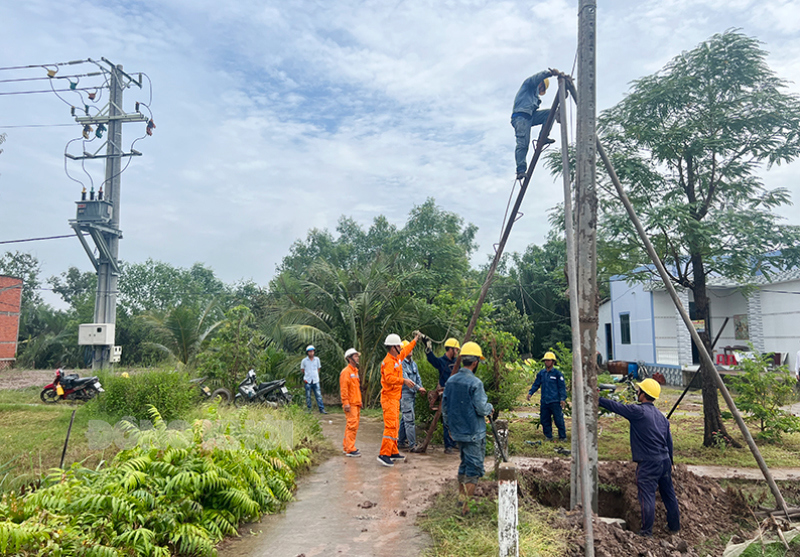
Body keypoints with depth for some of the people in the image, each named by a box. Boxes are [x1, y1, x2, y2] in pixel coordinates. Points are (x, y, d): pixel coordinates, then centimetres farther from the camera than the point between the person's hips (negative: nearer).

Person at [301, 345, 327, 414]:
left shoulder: (317, 359, 7)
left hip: (316, 380, 1)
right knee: (308, 396, 5)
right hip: (307, 381, -1)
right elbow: (302, 370, 11)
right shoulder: (304, 360, 0)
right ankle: (309, 409, 16)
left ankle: (321, 409, 1)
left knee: (318, 395, -1)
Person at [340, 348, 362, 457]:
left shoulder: (355, 371, 19)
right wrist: (346, 403, -21)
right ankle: (350, 449, -6)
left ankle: (346, 446, 22)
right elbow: (343, 389, -17)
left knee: (353, 425, 13)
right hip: (350, 404, -9)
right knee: (352, 425, -10)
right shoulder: (346, 372, -11)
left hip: (356, 403, 9)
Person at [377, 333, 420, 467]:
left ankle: (393, 452, 23)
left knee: (395, 426, 15)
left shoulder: (397, 358, 13)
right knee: (391, 426, -13)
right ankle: (384, 454, -12)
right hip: (389, 398, -10)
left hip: (395, 398, 10)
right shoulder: (388, 361, -16)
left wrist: (415, 340, 43)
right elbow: (389, 378, -30)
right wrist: (403, 381, -37)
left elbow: (406, 350, 33)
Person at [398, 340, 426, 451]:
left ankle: (401, 441, 23)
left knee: (405, 418, 14)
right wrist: (418, 388, -20)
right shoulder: (400, 363, -12)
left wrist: (420, 387, -2)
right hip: (404, 394, -8)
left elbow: (418, 377, 16)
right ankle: (412, 445, -8)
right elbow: (405, 379, -19)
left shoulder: (413, 363, 15)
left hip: (412, 394, 9)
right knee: (409, 420, -9)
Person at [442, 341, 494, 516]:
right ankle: (466, 506, 4)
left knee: (464, 464, 22)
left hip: (457, 431, 7)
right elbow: (481, 409, -18)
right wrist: (490, 408, 4)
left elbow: (444, 406, 10)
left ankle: (459, 499, 31)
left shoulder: (451, 381, 3)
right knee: (474, 468, 2)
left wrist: (449, 425, 22)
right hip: (473, 433, -7)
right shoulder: (475, 383, -19)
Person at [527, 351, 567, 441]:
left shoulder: (557, 373, -1)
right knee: (545, 420, 8)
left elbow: (562, 387, -1)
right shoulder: (541, 373, 12)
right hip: (544, 401, 5)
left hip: (555, 401, -5)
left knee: (559, 420, -3)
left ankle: (562, 437, 9)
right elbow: (536, 384, 16)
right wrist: (530, 392, 2)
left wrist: (563, 398, -9)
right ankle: (548, 436, 19)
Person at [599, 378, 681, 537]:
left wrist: (598, 400, 1)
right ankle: (674, 525, 33)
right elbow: (669, 441, 17)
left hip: (648, 463, -8)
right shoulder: (661, 416, 12)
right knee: (668, 494, 19)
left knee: (647, 495, -3)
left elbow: (616, 407, -10)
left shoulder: (638, 411, -13)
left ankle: (647, 531, 2)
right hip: (665, 460, 8)